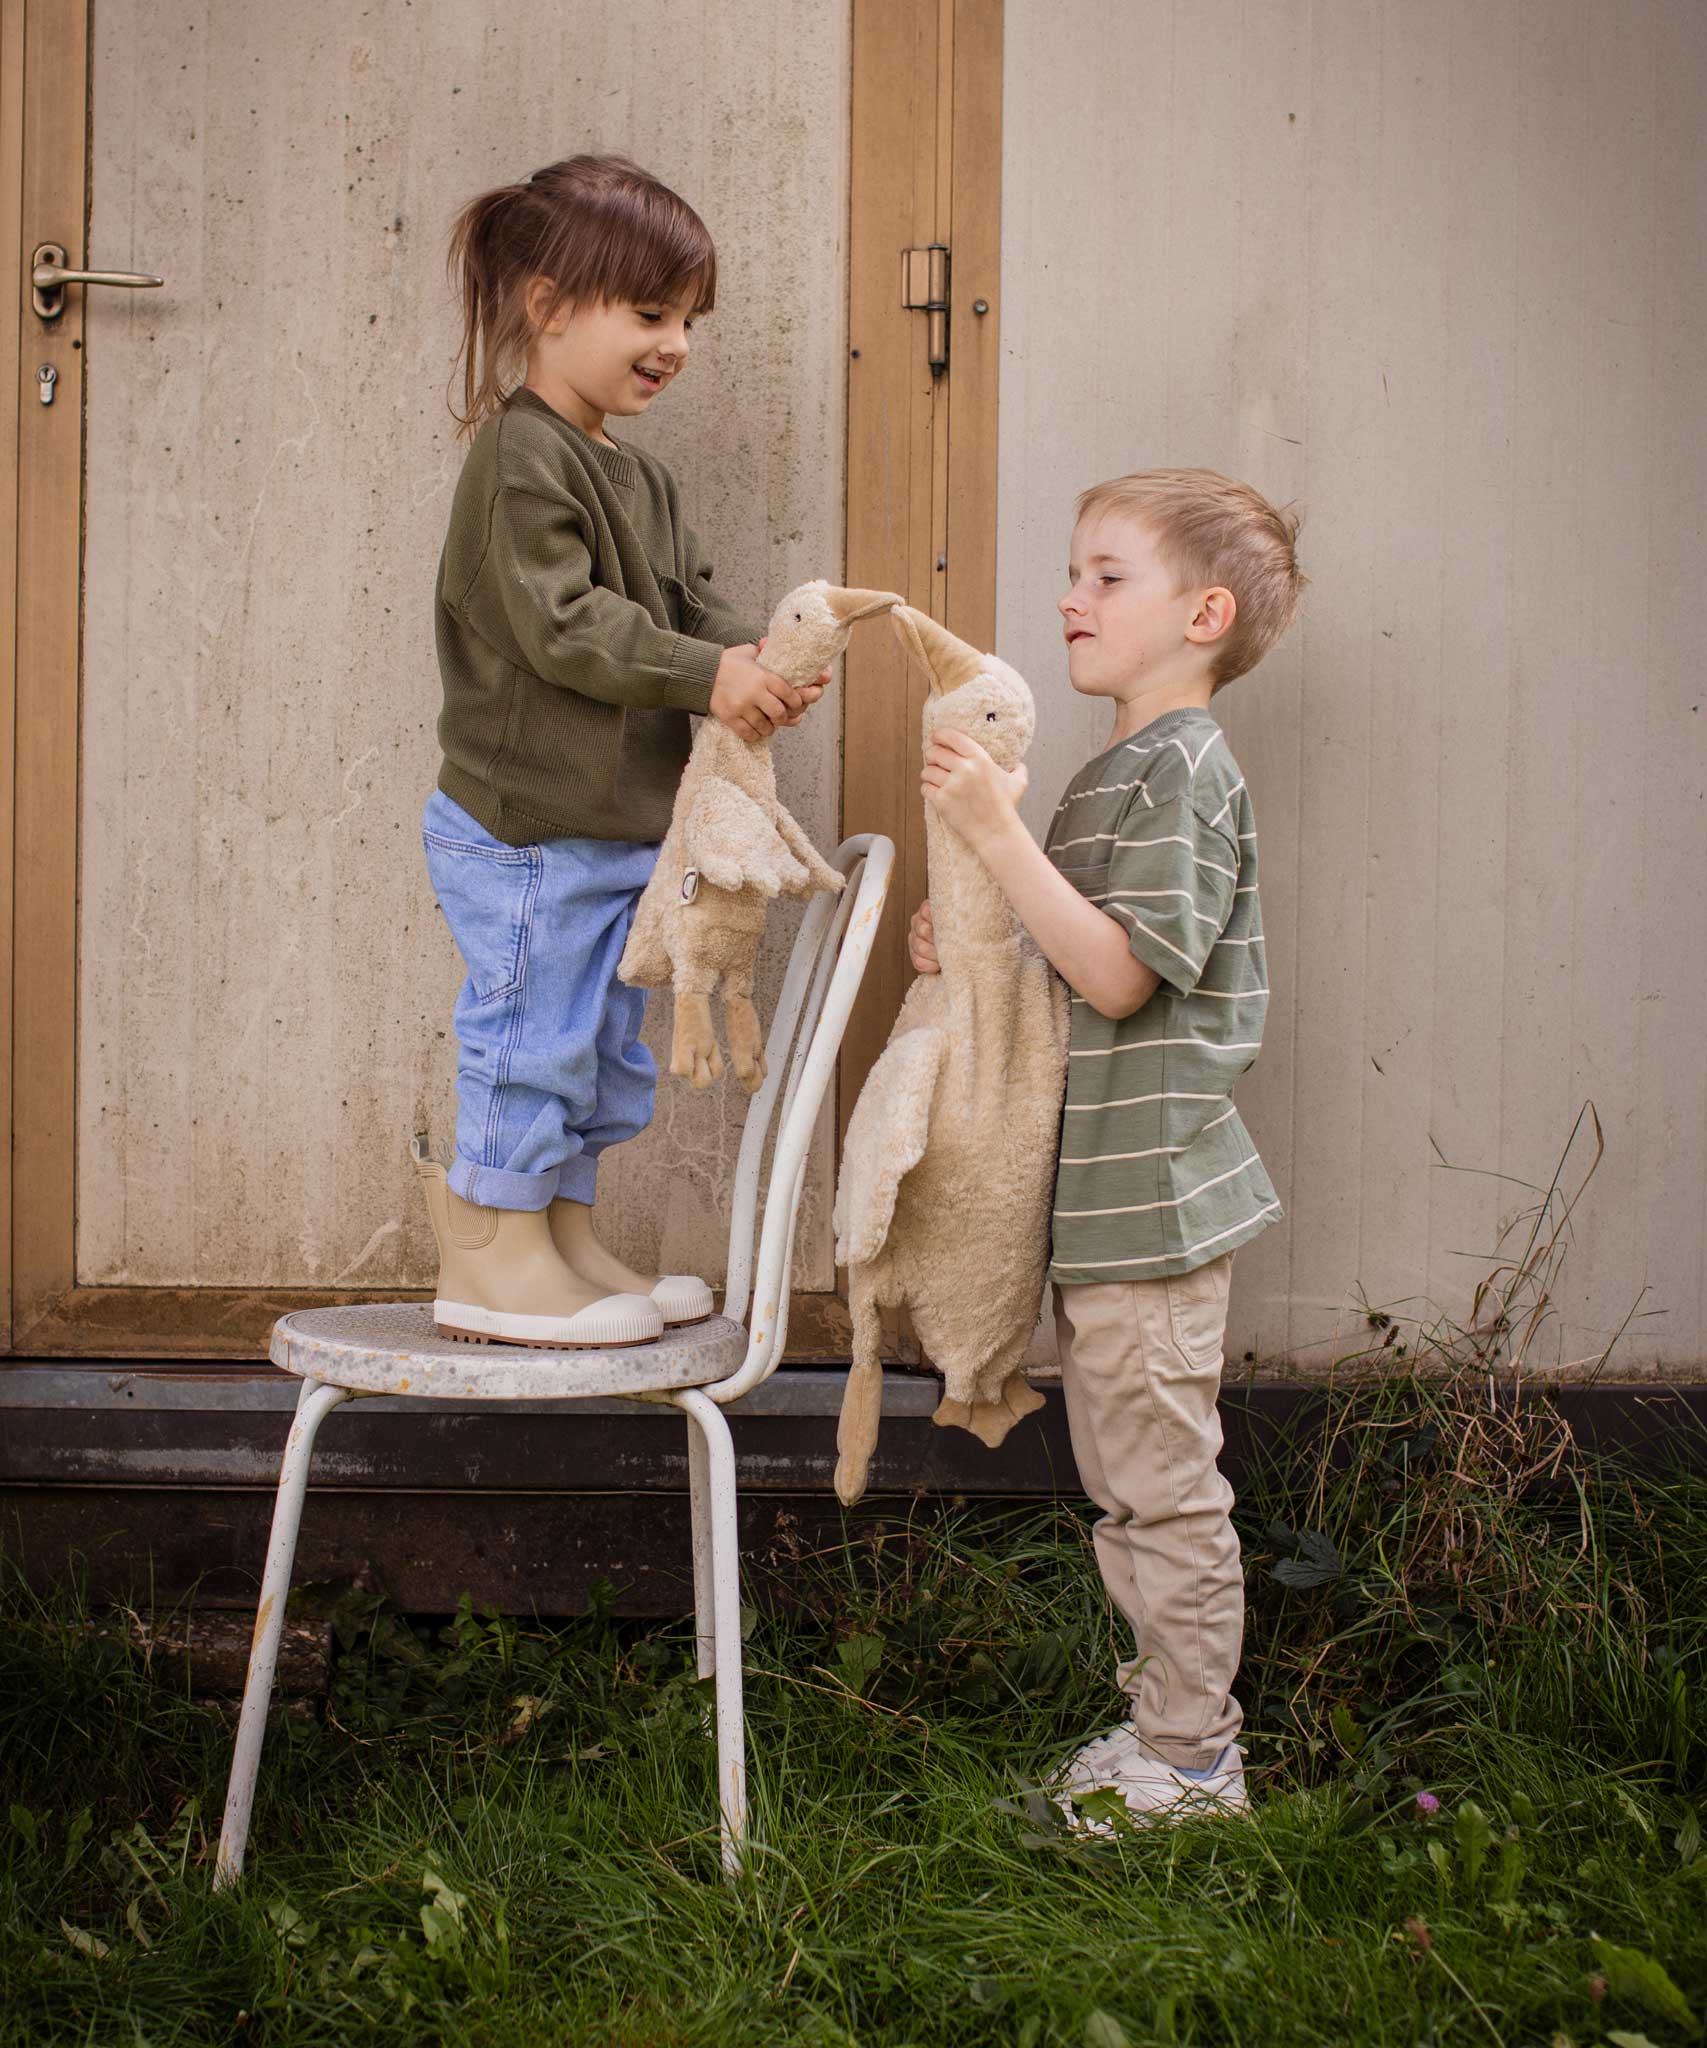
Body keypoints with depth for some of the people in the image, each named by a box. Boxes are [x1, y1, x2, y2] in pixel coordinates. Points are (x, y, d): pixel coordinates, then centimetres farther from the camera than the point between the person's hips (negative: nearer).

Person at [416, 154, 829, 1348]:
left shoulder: (640, 479, 15)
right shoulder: (521, 458, -15)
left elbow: (693, 598, 11)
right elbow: (562, 624, -23)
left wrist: (750, 658, -11)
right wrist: (707, 677, -25)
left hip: (616, 826, 10)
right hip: (526, 829, -10)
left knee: (605, 1047, 16)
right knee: (532, 1033, -2)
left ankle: (567, 1247, 28)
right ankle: (491, 1260, 11)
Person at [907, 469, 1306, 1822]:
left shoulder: (1182, 767, -15)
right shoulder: (1123, 769, 16)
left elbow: (1118, 974, -23)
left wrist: (999, 831, -26)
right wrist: (967, 947, 6)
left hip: (1151, 1196, -10)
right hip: (1103, 1199, 10)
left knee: (1163, 1487, 0)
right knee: (1126, 1488, 18)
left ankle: (1193, 1761, 13)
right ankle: (1165, 1718, 31)